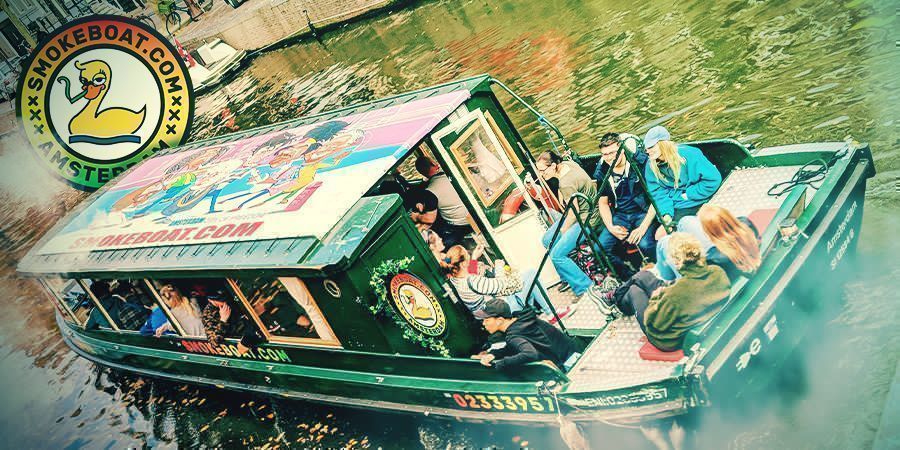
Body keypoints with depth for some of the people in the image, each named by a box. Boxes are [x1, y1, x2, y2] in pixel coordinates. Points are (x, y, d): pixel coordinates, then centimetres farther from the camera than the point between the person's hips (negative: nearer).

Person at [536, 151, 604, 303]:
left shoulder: (566, 184, -29)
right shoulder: (566, 163, -2)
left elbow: (574, 212, -23)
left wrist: (562, 231, -9)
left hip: (586, 219, -11)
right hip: (579, 210, 11)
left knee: (556, 255, -17)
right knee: (547, 240, 13)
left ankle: (586, 288, -13)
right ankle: (570, 277, 18)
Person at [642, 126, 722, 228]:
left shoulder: (689, 155, -14)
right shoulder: (651, 166, 0)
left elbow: (713, 179, -16)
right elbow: (658, 193, -2)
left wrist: (689, 195, -12)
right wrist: (666, 214, -19)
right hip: (674, 207, 4)